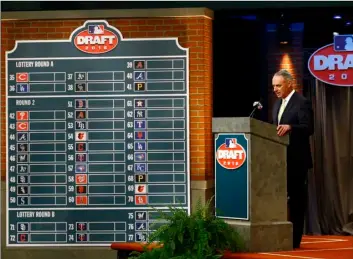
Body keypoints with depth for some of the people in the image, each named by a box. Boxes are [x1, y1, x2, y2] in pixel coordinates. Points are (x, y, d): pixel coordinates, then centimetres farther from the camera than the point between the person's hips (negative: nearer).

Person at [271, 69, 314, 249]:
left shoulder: (302, 103, -8)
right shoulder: (277, 104, 17)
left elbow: (308, 128, -17)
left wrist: (289, 127, -31)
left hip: (296, 159, -7)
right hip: (280, 158, 8)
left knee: (296, 198, -3)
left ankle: (294, 239, 1)